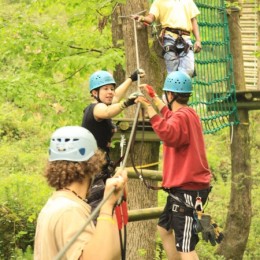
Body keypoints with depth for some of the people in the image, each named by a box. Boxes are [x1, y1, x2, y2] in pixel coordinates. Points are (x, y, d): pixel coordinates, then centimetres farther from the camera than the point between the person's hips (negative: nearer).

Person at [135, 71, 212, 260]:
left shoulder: (182, 116, -18)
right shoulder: (188, 114, 13)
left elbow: (169, 134, -39)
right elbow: (172, 120, 36)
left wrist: (149, 108, -38)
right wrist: (154, 98, 42)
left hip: (187, 189, -11)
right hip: (185, 186, 11)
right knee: (164, 229, 27)